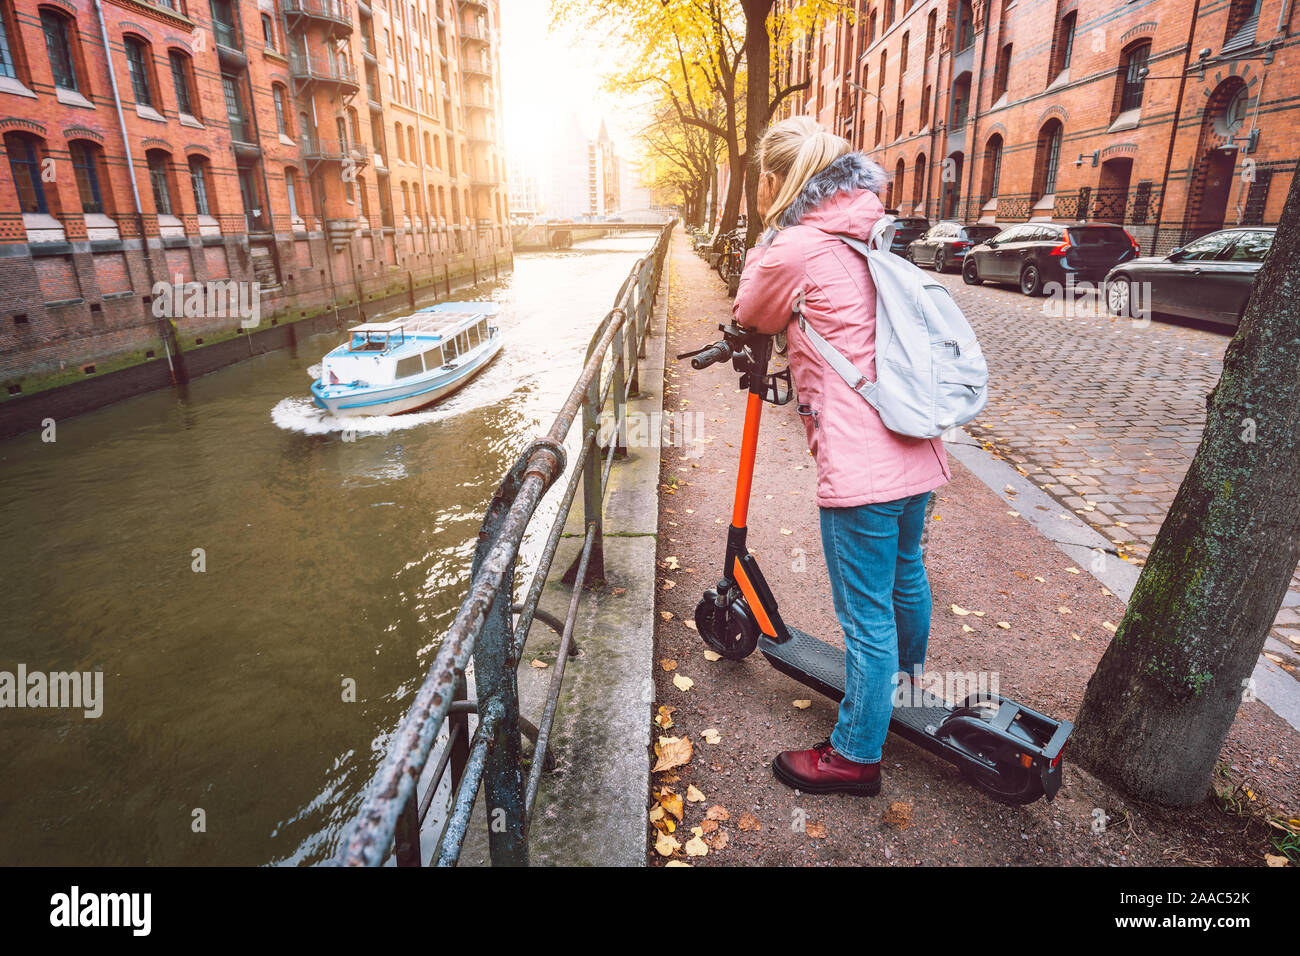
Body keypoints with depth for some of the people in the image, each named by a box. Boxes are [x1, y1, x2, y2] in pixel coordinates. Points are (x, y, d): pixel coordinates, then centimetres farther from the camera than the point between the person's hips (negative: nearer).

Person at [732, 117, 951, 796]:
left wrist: (763, 247, 16)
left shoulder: (794, 249, -14)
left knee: (867, 614, 3)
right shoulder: (863, 237, 12)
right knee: (904, 574, 28)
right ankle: (908, 682, 53)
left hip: (860, 466, -9)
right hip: (915, 453, 9)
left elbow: (748, 316, 4)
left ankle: (856, 755, 22)